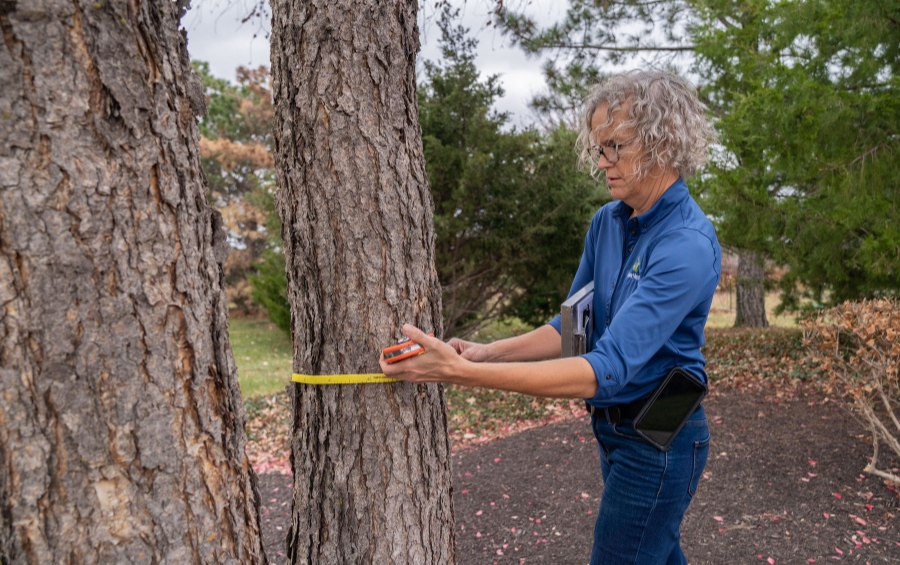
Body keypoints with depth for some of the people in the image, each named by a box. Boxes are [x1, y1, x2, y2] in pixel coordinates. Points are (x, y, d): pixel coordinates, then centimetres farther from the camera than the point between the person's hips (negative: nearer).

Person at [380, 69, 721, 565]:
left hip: (658, 441, -7)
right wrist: (488, 352, -13)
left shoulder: (688, 245, -26)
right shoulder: (606, 223, -1)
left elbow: (608, 369, -34)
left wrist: (464, 373, -40)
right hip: (615, 429, 8)